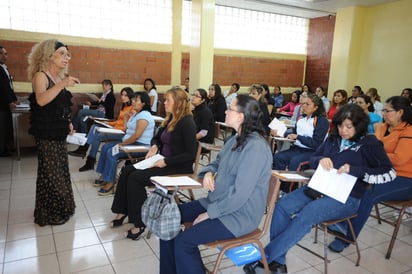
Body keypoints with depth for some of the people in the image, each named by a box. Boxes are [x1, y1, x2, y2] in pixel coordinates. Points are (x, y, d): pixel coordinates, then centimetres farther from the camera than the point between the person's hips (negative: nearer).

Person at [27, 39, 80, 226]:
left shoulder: (59, 77, 11)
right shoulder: (40, 76, -11)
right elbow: (41, 100, -30)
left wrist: (68, 123, 12)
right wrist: (62, 84, -38)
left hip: (59, 133, 8)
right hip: (46, 134, -8)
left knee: (60, 171, 13)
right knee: (50, 173, -1)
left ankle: (60, 209, 26)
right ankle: (49, 214, 13)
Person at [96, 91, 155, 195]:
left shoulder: (144, 116, -17)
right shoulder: (136, 114, 17)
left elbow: (137, 135, -24)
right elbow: (128, 129, 21)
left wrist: (123, 143, -16)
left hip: (141, 146, -11)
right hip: (132, 142, 11)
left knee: (112, 152, -22)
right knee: (106, 147, 5)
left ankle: (109, 184, -15)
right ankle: (103, 176, 10)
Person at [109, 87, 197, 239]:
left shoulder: (187, 123, -16)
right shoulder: (170, 119, 10)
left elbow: (191, 154, -21)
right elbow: (157, 138, 23)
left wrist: (166, 162, -22)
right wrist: (154, 147, -1)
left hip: (179, 168, -9)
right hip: (163, 163, 9)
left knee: (135, 177, -18)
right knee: (127, 171, -2)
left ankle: (139, 223, -5)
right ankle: (122, 212, 7)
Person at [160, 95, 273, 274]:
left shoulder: (255, 147, -25)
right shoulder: (236, 138, 5)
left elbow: (240, 194, -27)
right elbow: (218, 162, 19)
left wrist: (209, 214, -17)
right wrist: (208, 172, -5)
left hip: (239, 215, -9)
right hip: (217, 202, 9)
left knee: (184, 241, -19)